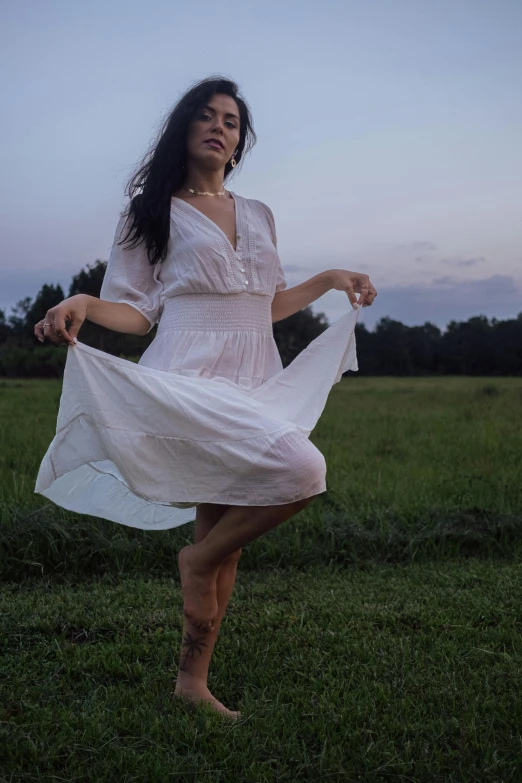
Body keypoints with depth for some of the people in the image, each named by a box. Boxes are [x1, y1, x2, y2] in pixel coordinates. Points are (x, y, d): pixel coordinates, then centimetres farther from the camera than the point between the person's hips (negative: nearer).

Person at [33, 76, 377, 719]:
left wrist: (330, 280, 23)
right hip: (189, 382, -6)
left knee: (225, 537, 5)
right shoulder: (154, 212, 6)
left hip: (255, 385, 6)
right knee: (301, 471, -28)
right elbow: (136, 312, 1)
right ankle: (198, 560, -4)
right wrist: (81, 304, -18)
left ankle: (192, 678, 19)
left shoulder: (258, 216, 20)